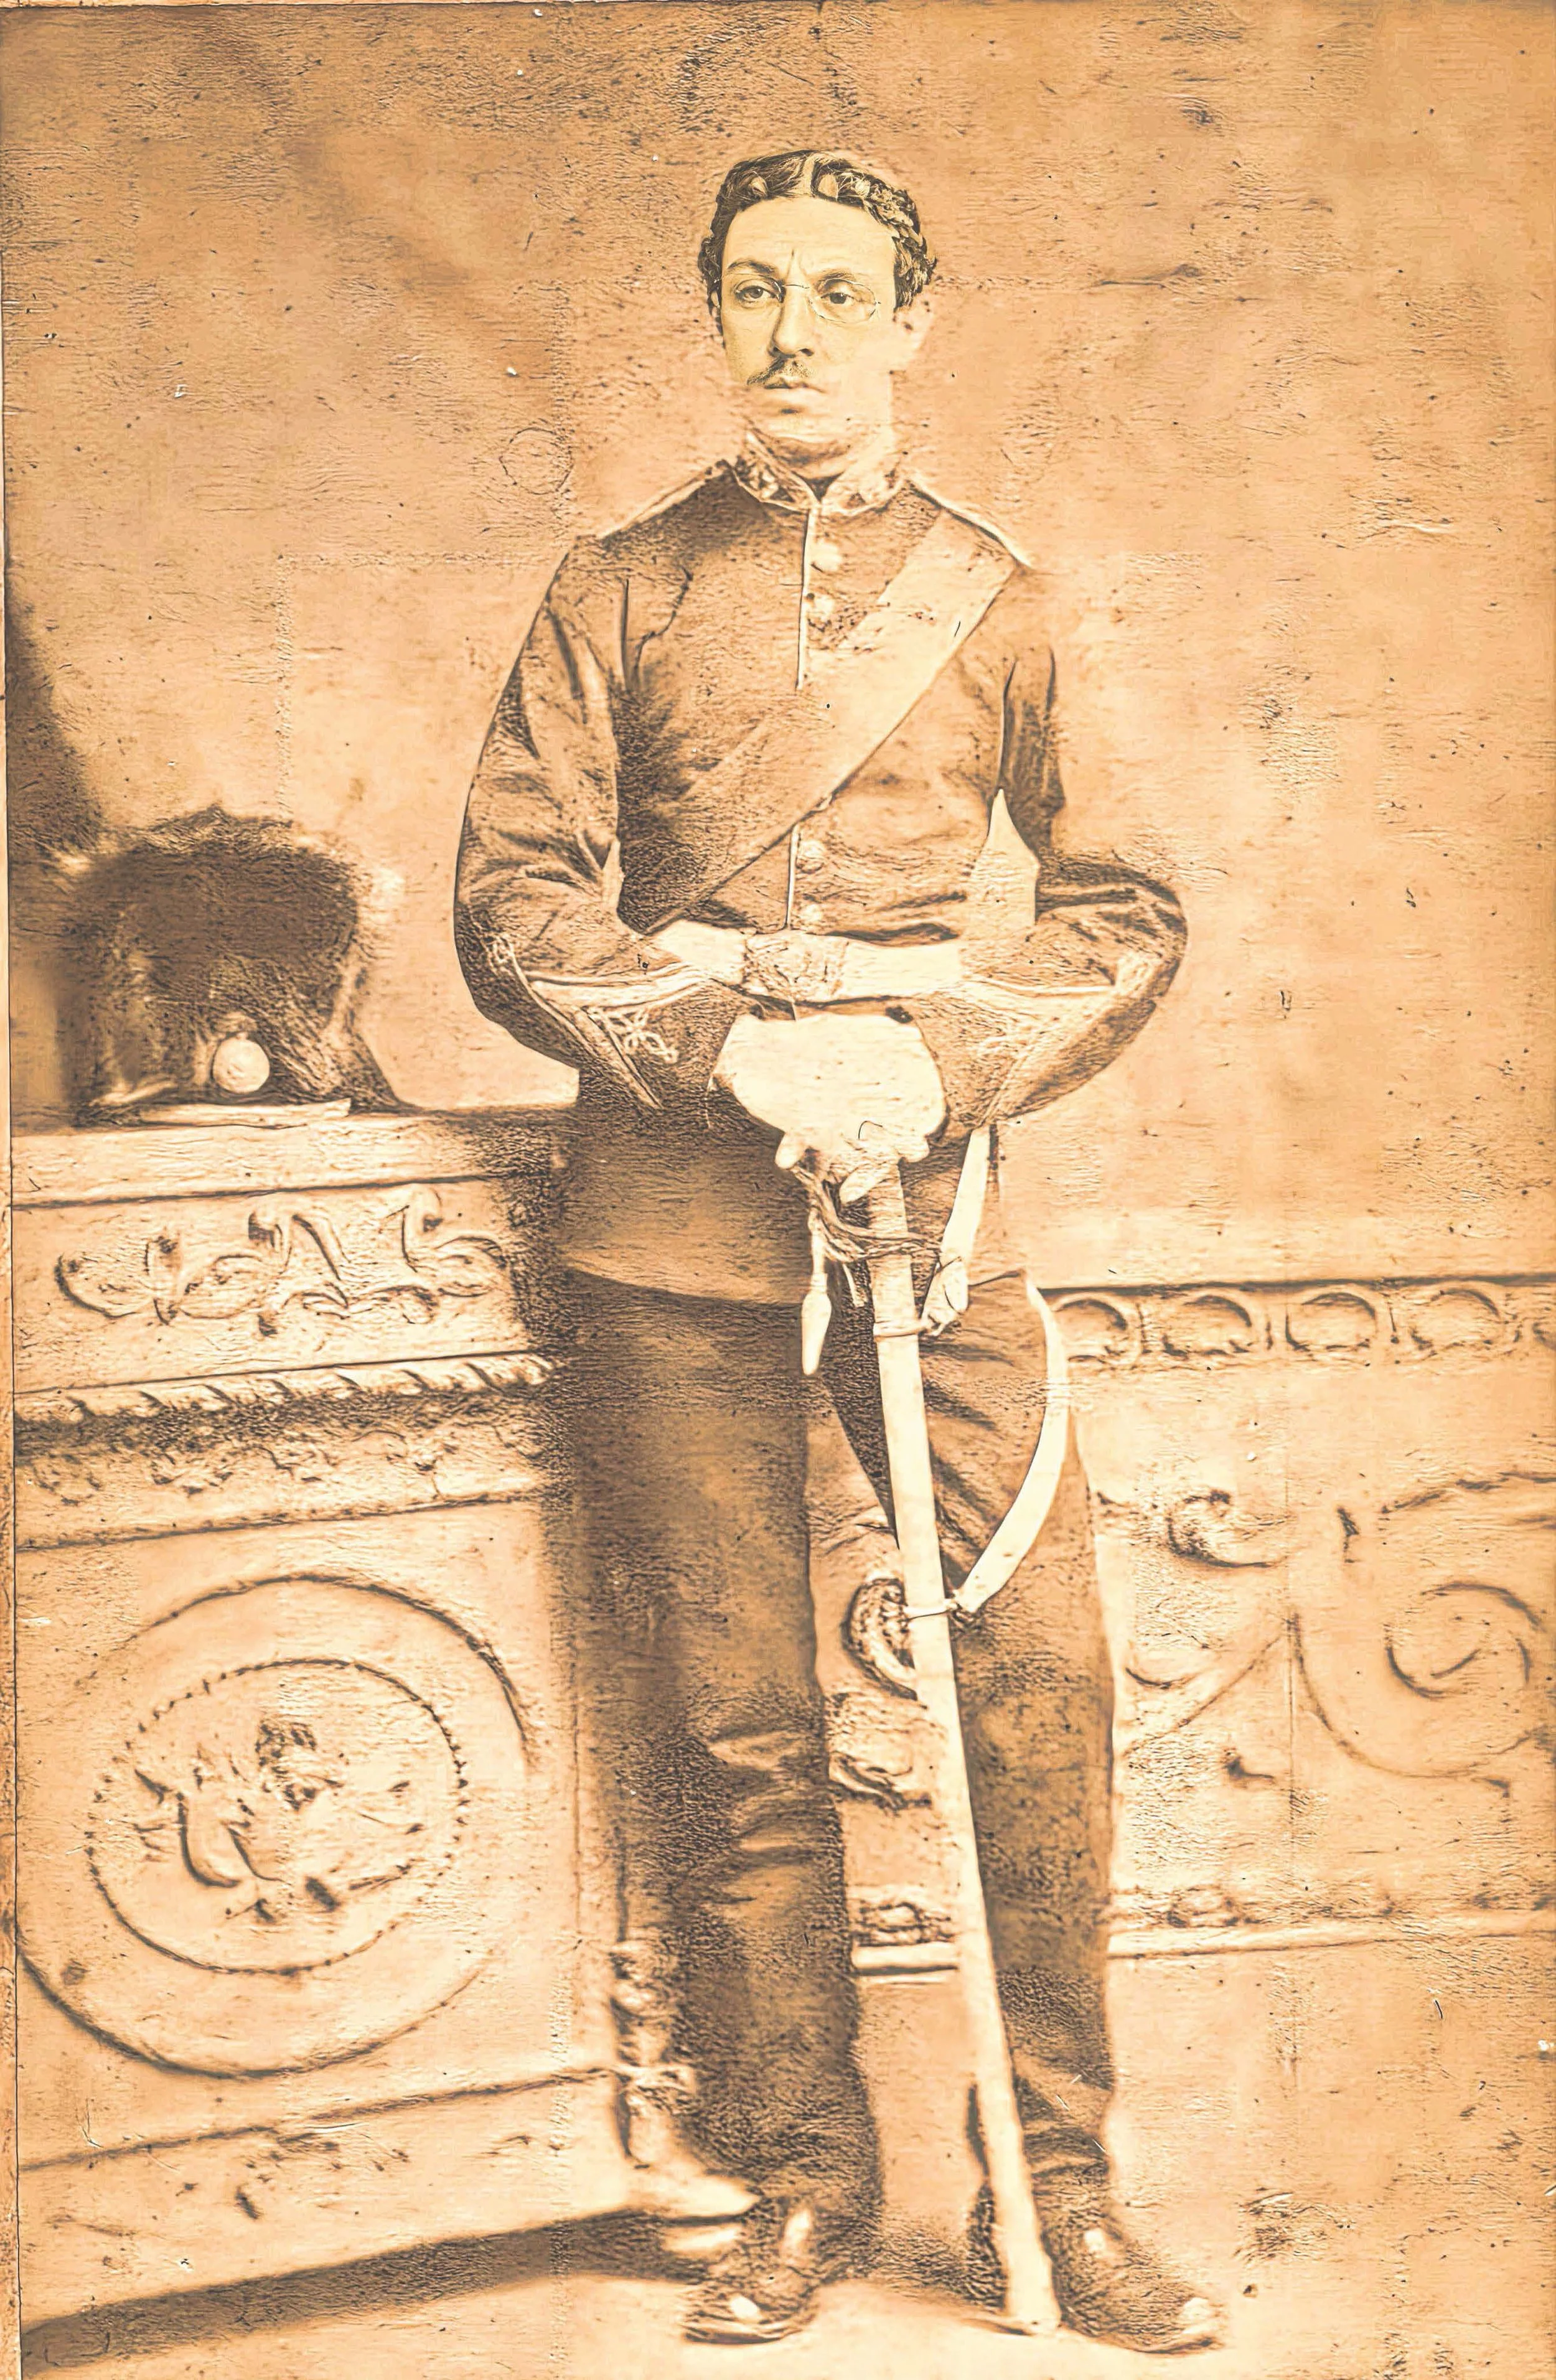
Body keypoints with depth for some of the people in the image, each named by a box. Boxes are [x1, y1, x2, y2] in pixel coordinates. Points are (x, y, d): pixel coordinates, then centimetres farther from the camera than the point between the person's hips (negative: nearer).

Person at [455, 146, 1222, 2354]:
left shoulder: (999, 597, 12)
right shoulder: (620, 590, 11)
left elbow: (1123, 908, 7)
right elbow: (516, 899, 4)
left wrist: (939, 1062, -10)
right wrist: (730, 1051, -11)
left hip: (932, 1189, 0)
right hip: (675, 1205, 0)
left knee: (1042, 1671, -8)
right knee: (737, 1721, 4)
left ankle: (1065, 2179, 9)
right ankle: (804, 2181, 18)